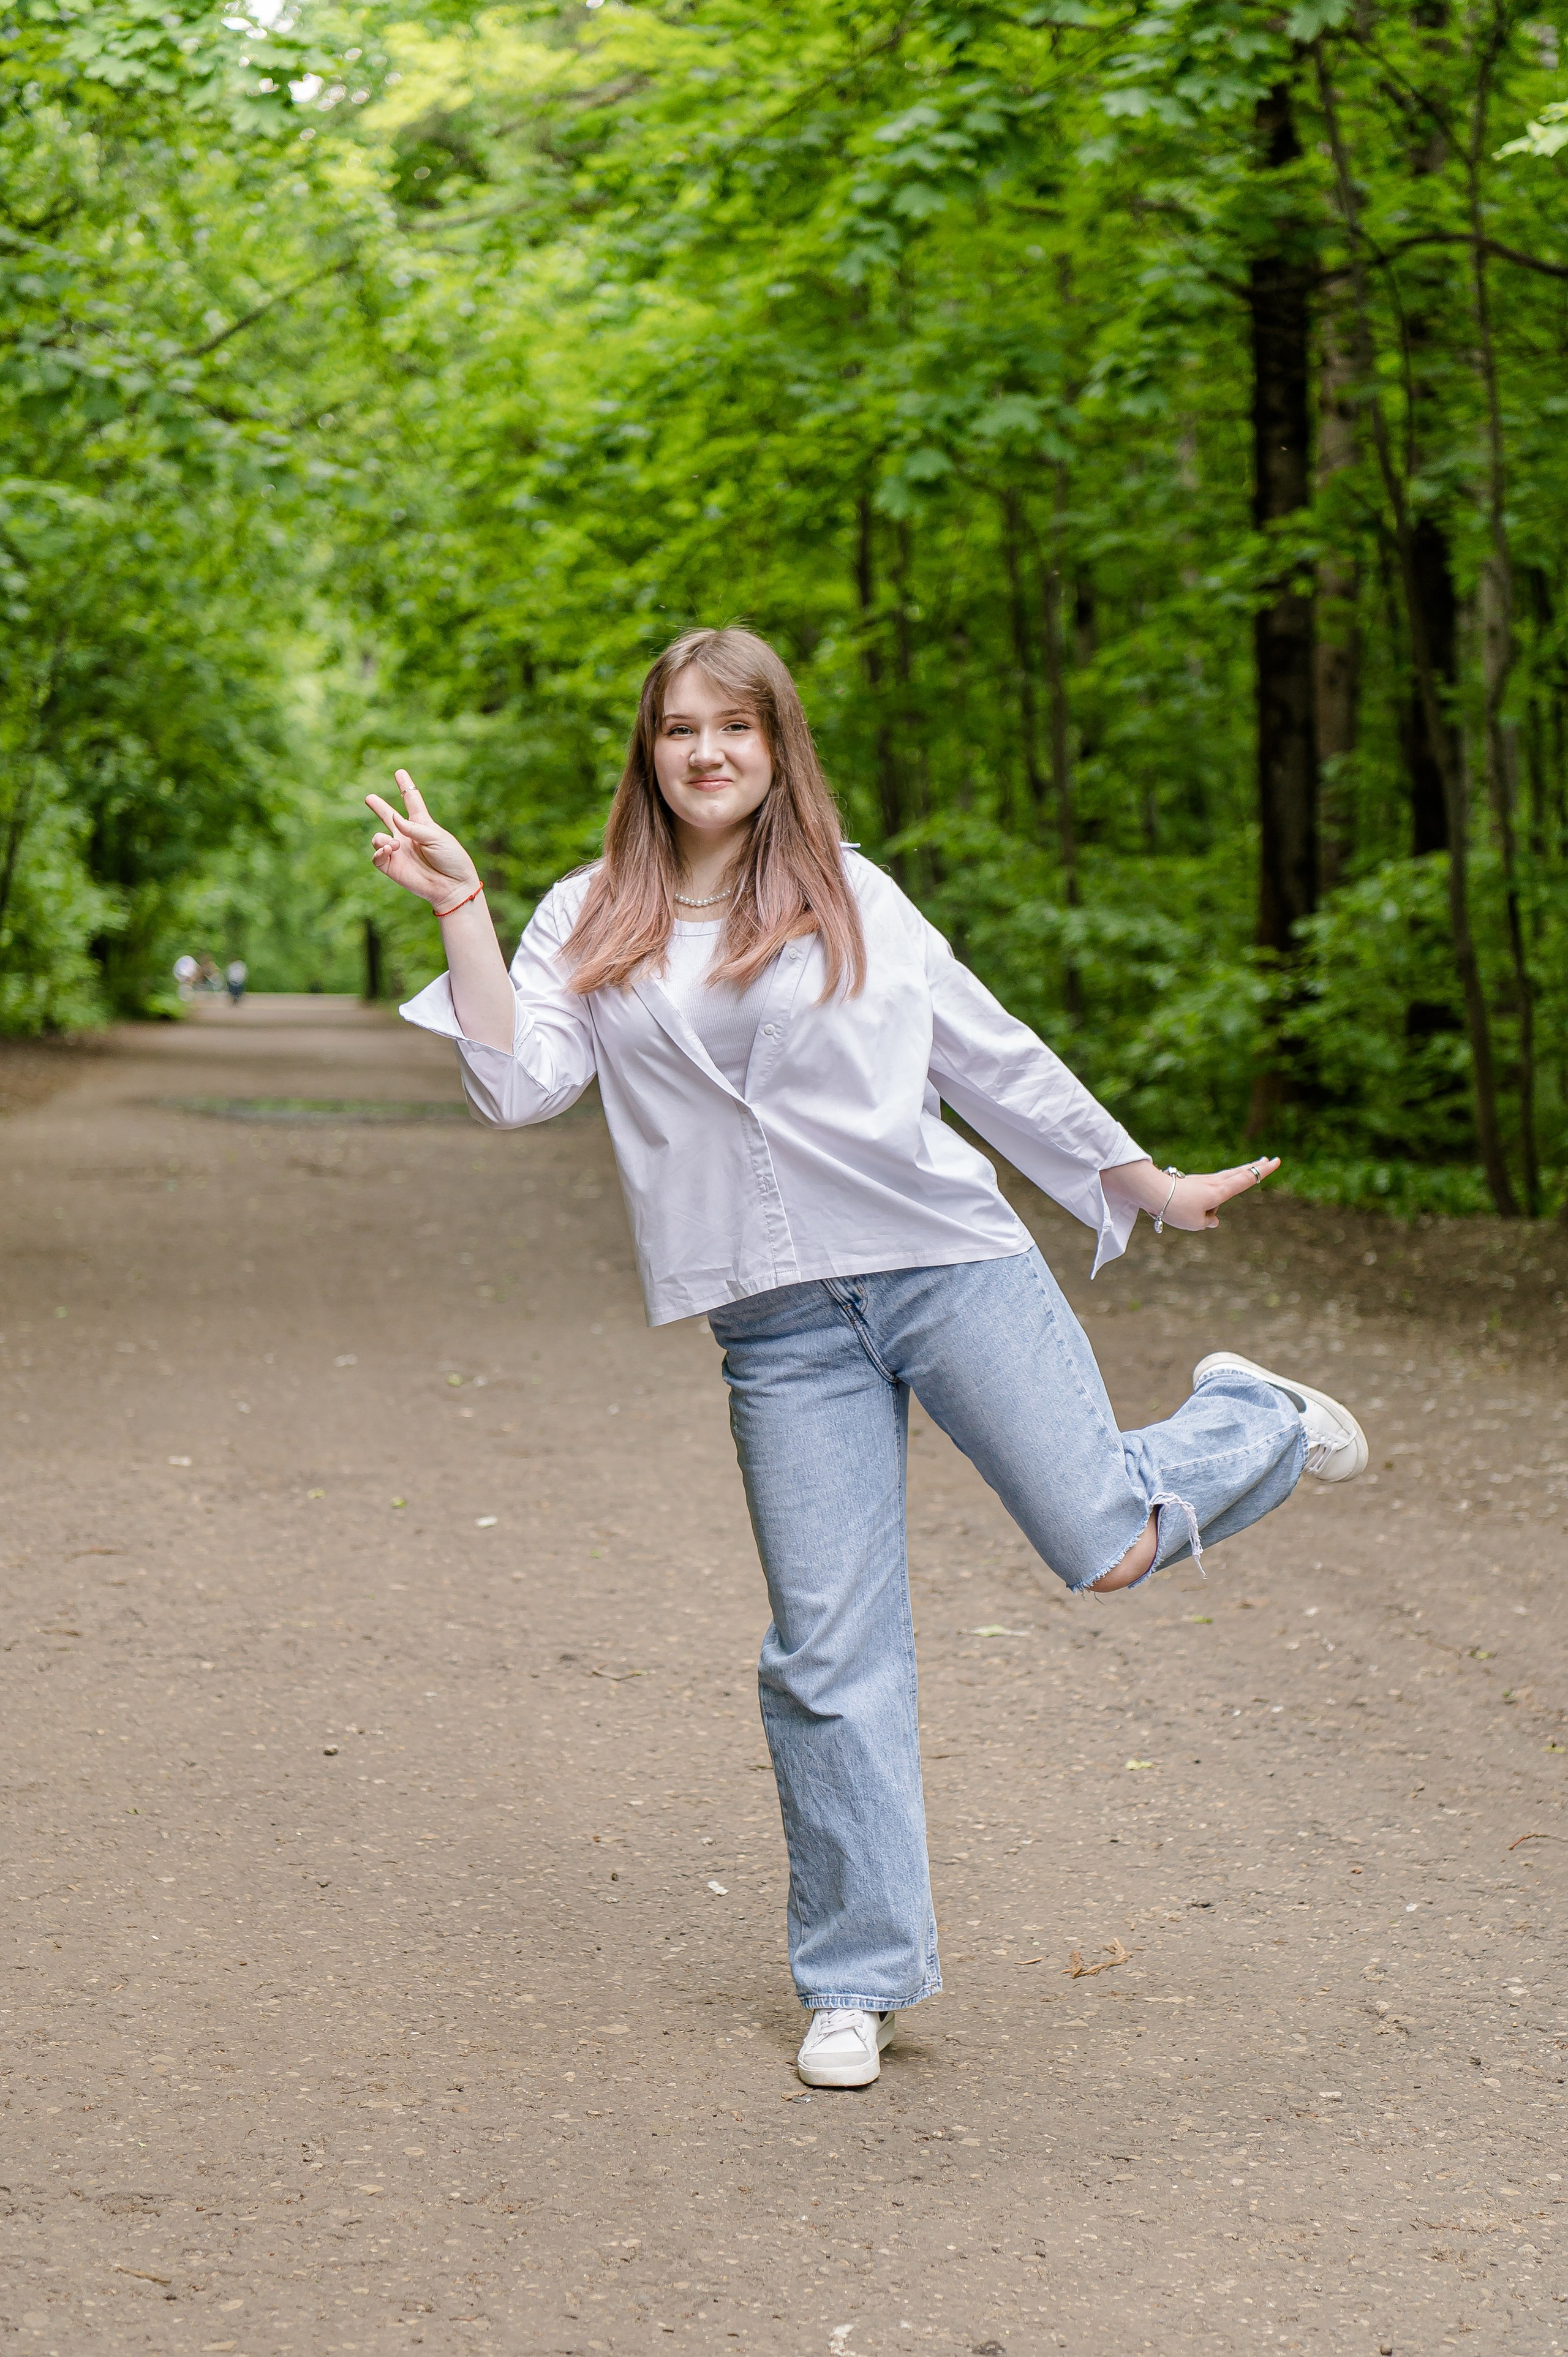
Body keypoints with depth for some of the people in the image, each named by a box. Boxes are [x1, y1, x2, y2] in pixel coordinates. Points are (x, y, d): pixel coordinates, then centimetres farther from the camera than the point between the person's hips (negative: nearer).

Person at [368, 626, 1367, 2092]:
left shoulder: (852, 897, 9)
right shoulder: (590, 924, 10)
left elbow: (992, 1059, 15)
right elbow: (520, 1086, -3)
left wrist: (1149, 1187, 18)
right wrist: (460, 911, -8)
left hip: (951, 1265, -1)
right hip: (781, 1326, 1)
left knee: (1106, 1546, -8)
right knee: (829, 1653, 0)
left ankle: (1248, 1423, 26)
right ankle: (858, 1983, 13)